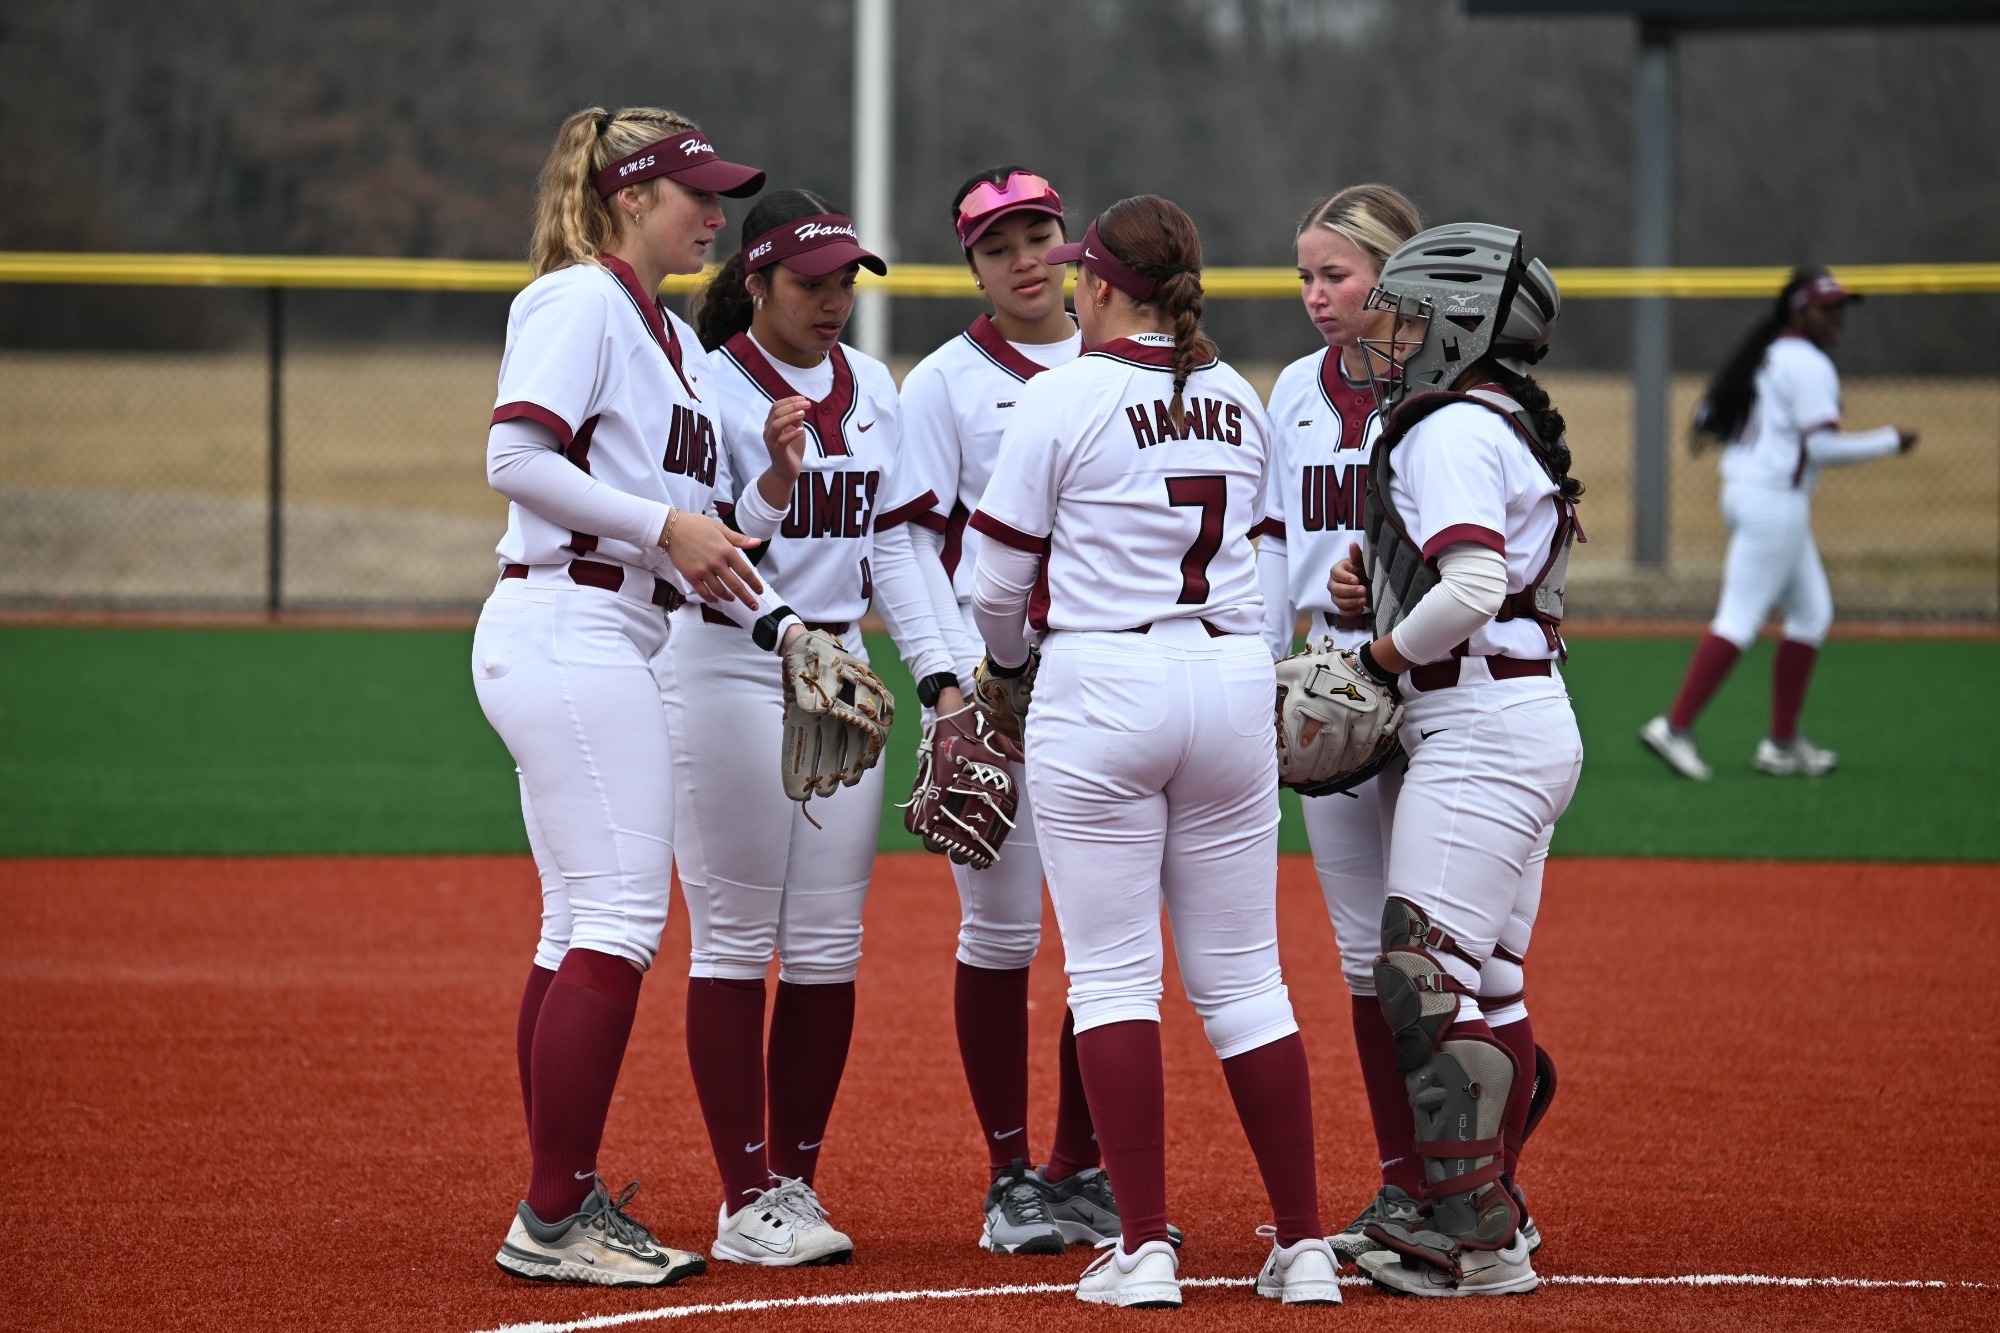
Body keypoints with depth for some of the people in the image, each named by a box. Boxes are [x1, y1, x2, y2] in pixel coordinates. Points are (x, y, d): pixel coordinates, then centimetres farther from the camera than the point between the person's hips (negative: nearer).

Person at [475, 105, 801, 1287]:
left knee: (586, 927, 11)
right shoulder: (579, 302, -8)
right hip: (569, 628, -10)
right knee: (621, 923, -12)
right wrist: (664, 525, -18)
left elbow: (696, 533, 19)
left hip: (604, 645, 10)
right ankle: (554, 1220, -10)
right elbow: (516, 460, -20)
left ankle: (569, 1205, 15)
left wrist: (779, 622, 7)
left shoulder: (678, 341, 20)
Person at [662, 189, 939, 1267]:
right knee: (735, 942, -4)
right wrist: (775, 476, -30)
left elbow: (898, 535, 15)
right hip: (730, 674, -6)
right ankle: (745, 1204, -2)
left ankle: (796, 1181, 13)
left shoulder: (870, 386, 11)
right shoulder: (713, 386, -8)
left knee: (828, 944, 6)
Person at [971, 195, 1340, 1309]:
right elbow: (1248, 544, 13)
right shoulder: (1241, 403, 10)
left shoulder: (1066, 397, -6)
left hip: (1101, 684, -5)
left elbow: (999, 579, -3)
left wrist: (1006, 667, 17)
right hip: (1234, 682, 5)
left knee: (1113, 974, 0)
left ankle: (1146, 1247, -5)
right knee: (1244, 978, 9)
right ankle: (1305, 1245, 7)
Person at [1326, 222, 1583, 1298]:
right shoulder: (1513, 432, 19)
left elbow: (1474, 588, -25)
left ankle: (1475, 1238, -13)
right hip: (1532, 725, 11)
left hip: (1480, 727, -11)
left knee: (1427, 975, -12)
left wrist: (1385, 651, -10)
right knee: (1484, 982, 13)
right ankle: (1489, 1213, 17)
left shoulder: (1450, 432, -12)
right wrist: (1379, 595, 9)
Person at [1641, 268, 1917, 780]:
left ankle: (1783, 745, 13)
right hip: (1775, 500, -10)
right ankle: (1675, 727, -16)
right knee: (1740, 618, -12)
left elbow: (1709, 417, 17)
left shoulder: (1764, 357, 16)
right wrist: (1889, 441, -10)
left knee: (1813, 613, 14)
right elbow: (1823, 447, -18)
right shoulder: (1809, 365, -12)